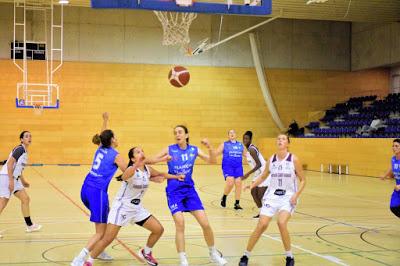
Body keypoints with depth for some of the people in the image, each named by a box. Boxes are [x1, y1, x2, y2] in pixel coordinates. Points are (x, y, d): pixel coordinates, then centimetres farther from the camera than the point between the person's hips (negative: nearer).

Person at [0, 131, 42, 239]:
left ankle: (29, 226, 19)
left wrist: (23, 180, 28)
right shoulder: (19, 149, -13)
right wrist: (11, 180, -24)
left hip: (14, 178, 10)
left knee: (25, 199, 10)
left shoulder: (25, 151, 15)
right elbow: (9, 163, -21)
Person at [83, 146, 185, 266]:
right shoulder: (132, 170, -22)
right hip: (122, 207, -7)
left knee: (159, 229, 5)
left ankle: (146, 252, 29)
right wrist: (136, 165, -64)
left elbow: (161, 174, 22)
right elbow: (124, 177, -47)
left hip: (137, 208, 7)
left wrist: (176, 177, 20)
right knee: (108, 239, -12)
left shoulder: (148, 170, -1)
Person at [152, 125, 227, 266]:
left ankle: (213, 253, 23)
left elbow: (212, 161, -3)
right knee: (180, 224, -17)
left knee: (205, 223, -1)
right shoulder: (169, 149, -6)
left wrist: (209, 147, -19)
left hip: (189, 189, 2)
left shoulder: (194, 150, 0)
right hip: (174, 191, -2)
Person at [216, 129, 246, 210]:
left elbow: (245, 154, 25)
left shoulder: (240, 145, 16)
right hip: (227, 166, -3)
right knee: (230, 182, -20)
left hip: (238, 167, 3)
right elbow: (216, 153, 4)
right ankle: (224, 198, 6)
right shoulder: (224, 144, 8)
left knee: (238, 183, -5)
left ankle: (237, 203, 5)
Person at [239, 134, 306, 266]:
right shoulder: (271, 159, 3)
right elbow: (263, 177, 16)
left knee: (282, 223, -24)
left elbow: (303, 180, 0)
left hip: (288, 197, -2)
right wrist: (252, 185, -2)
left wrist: (296, 195, -14)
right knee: (261, 225, -9)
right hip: (272, 196, 3)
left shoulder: (294, 159, -6)